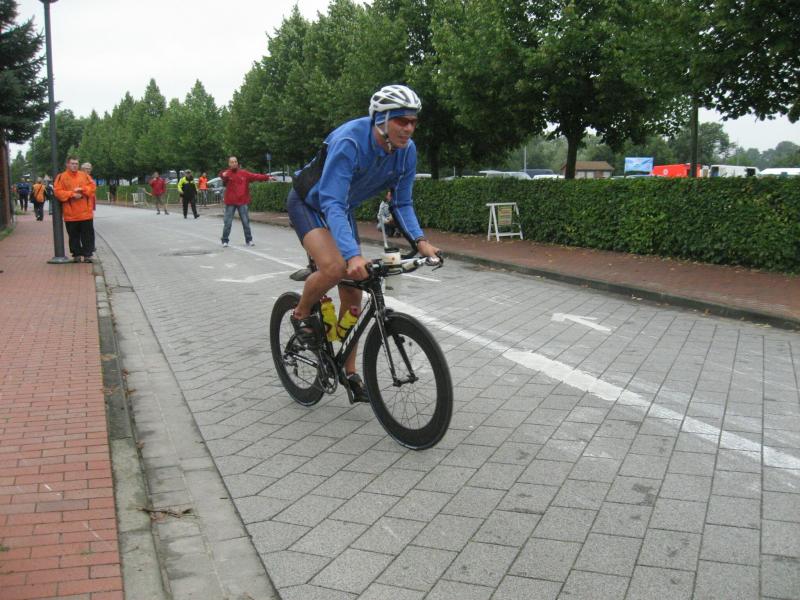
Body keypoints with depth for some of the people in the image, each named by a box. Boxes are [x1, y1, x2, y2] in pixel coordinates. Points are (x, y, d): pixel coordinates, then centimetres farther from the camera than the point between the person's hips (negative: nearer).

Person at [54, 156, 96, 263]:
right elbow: (58, 192, -6)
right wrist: (72, 194, -16)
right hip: (70, 214, -1)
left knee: (88, 234, 1)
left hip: (85, 213, 1)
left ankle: (87, 255, 6)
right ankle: (76, 255, 16)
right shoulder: (62, 177, 1)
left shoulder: (84, 175, 9)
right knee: (74, 236, 6)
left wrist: (82, 189, -13)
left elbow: (92, 186, 4)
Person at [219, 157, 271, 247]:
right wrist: (223, 175, -53)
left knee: (246, 222, 8)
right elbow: (224, 178, -28)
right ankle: (225, 241, 11)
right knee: (227, 222, 2)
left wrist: (267, 177, -10)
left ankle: (249, 240, 17)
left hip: (242, 202, 3)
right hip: (230, 202, -2)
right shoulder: (227, 173, -6)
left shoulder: (244, 173, 4)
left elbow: (255, 176, 0)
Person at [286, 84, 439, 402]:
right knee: (335, 267, -33)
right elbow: (332, 203, -39)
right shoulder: (349, 142, -35)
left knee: (353, 293, 3)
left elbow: (402, 203, -6)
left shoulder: (407, 150, -15)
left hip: (342, 208, 6)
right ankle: (302, 315, -1)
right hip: (309, 203, -6)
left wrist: (420, 240, -23)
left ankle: (350, 373, 16)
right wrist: (352, 255, -51)